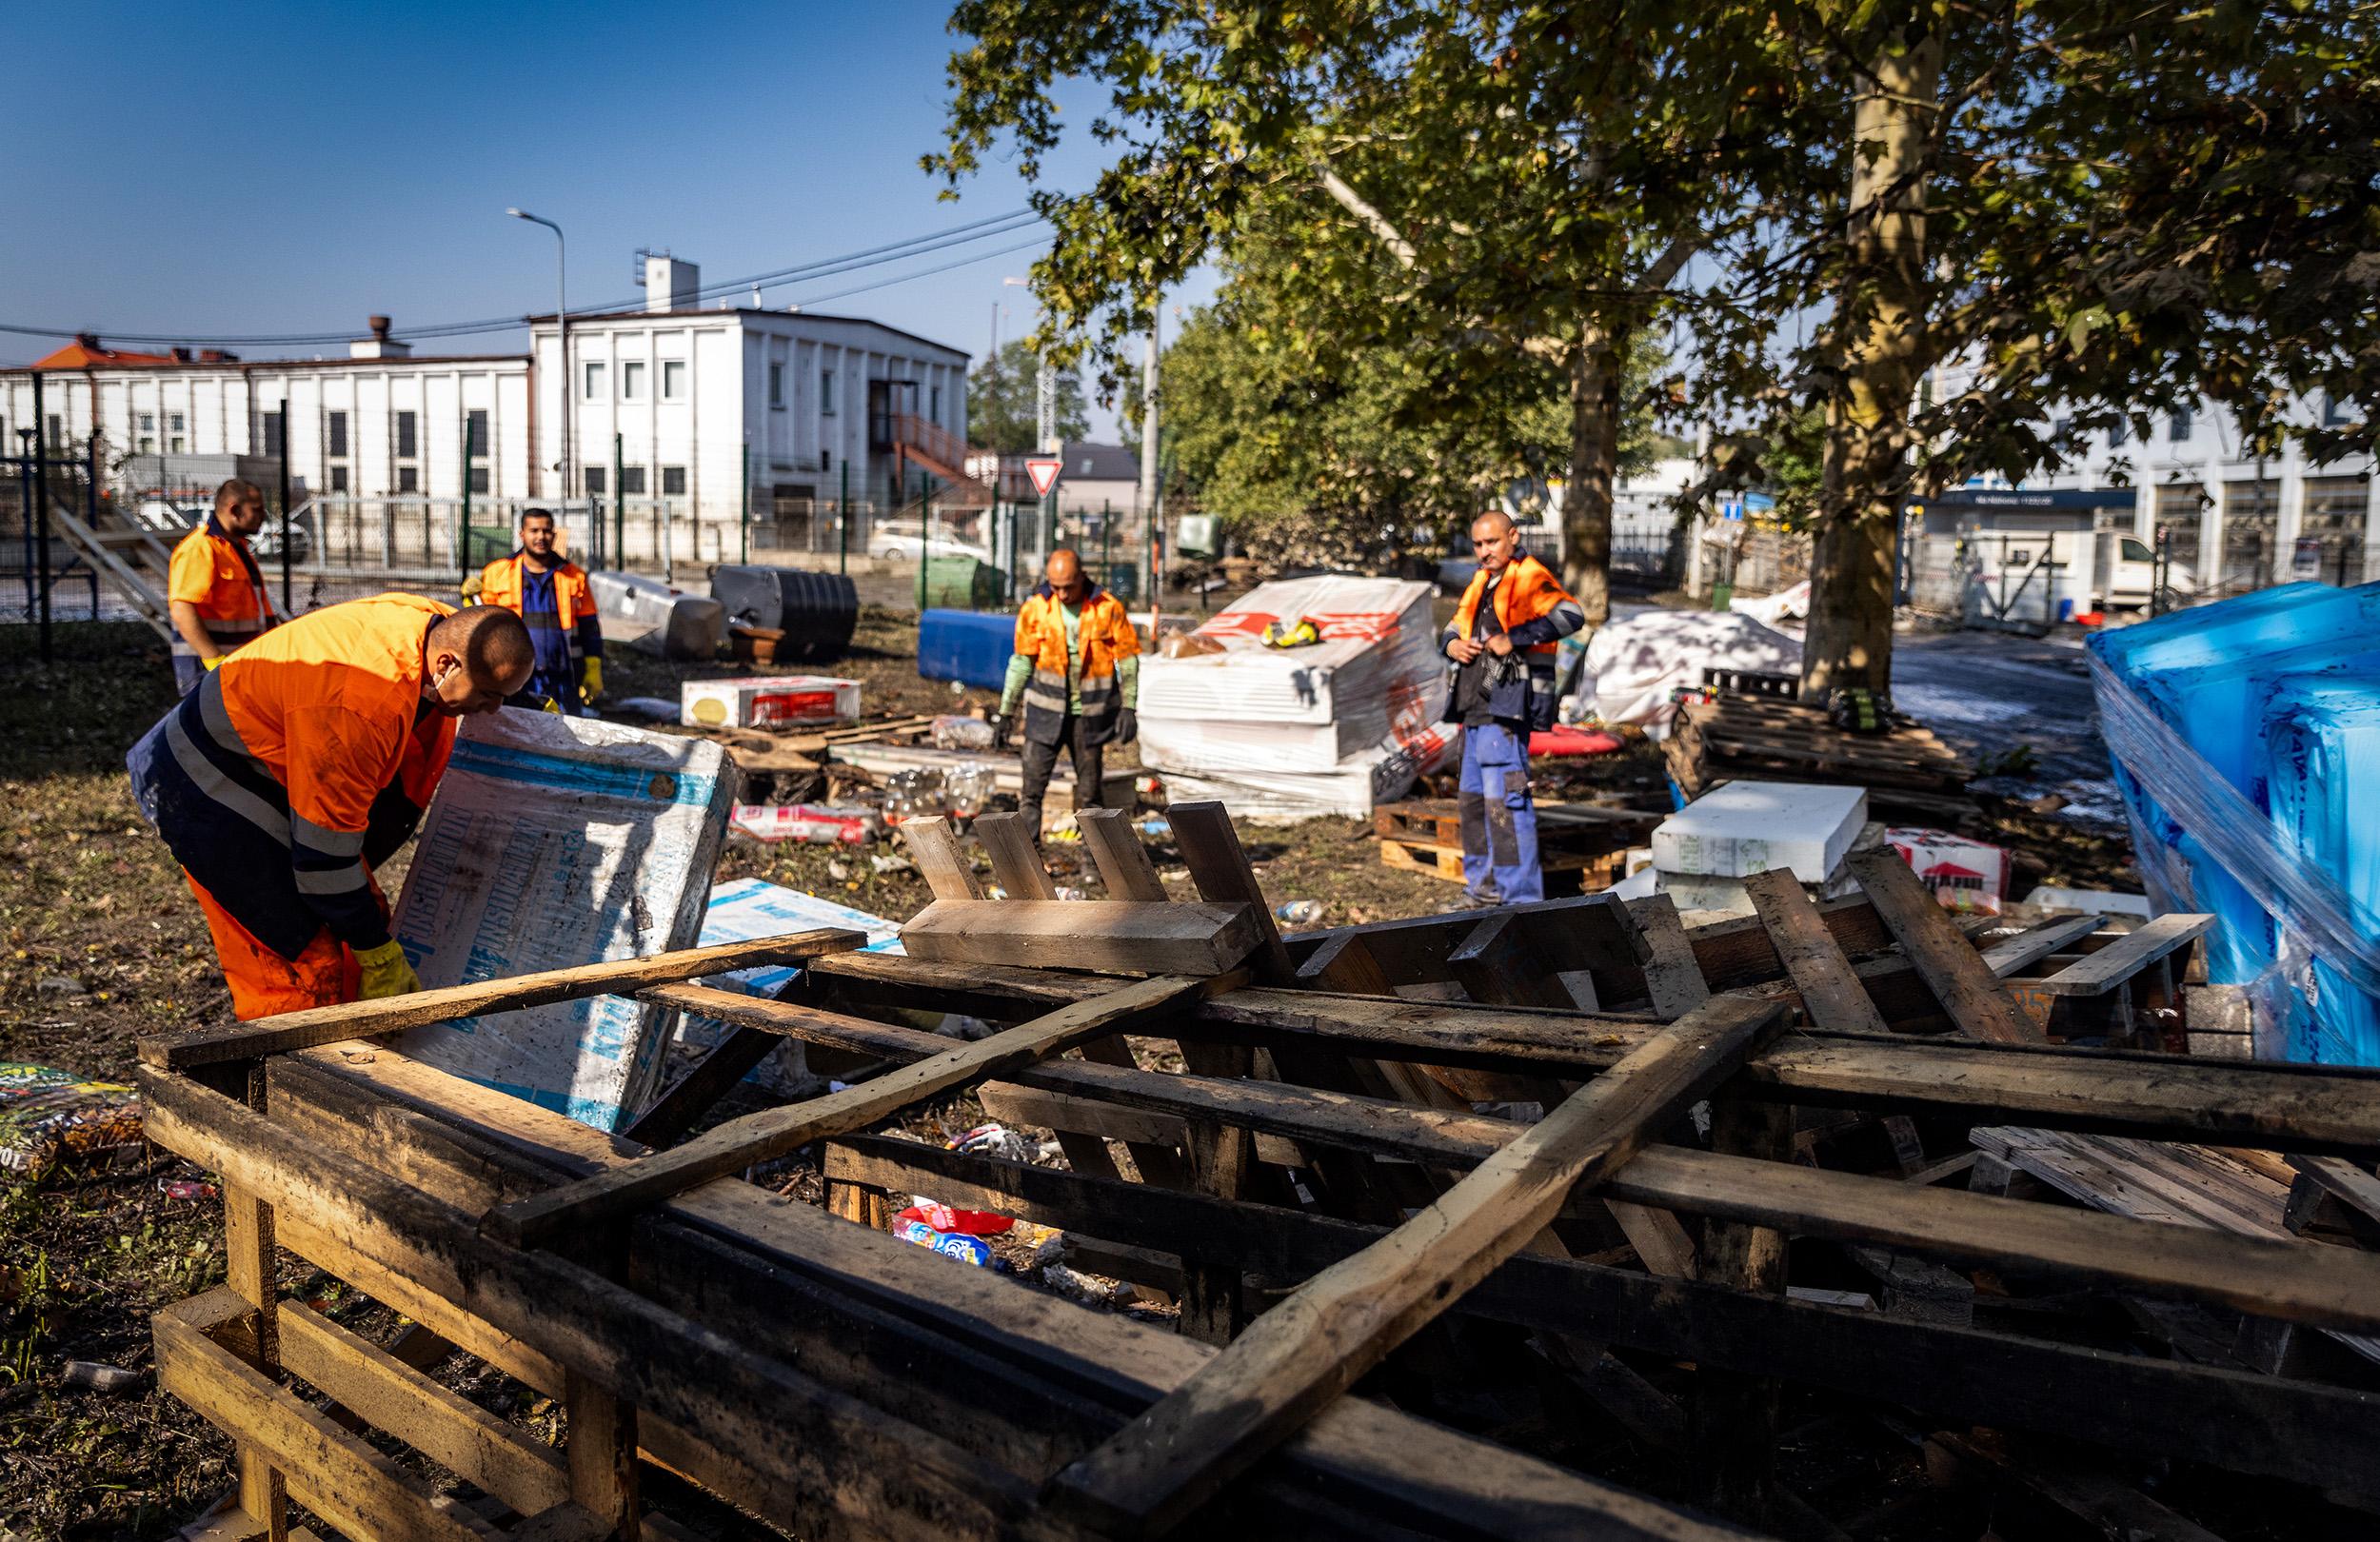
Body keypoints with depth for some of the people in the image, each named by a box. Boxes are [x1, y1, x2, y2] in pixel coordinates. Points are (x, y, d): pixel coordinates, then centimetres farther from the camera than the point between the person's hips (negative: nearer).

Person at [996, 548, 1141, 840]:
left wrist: (1128, 708, -8)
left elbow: (1128, 658, -2)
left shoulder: (1108, 608, -9)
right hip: (1047, 709, 0)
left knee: (1089, 793, 9)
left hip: (1091, 712, 0)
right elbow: (1021, 663, 0)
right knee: (1033, 788, -4)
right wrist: (1004, 714, 0)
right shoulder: (1035, 608, -6)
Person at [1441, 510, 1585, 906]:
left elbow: (1570, 615, -24)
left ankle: (1521, 898, -9)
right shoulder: (1481, 582, 19)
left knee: (1505, 800, -13)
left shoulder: (1530, 577, -8)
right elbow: (1454, 628, 27)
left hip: (1507, 706, -10)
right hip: (1475, 709, 10)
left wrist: (1513, 639, -26)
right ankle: (1483, 887, 27)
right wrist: (1452, 644, 4)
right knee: (1473, 799, 15)